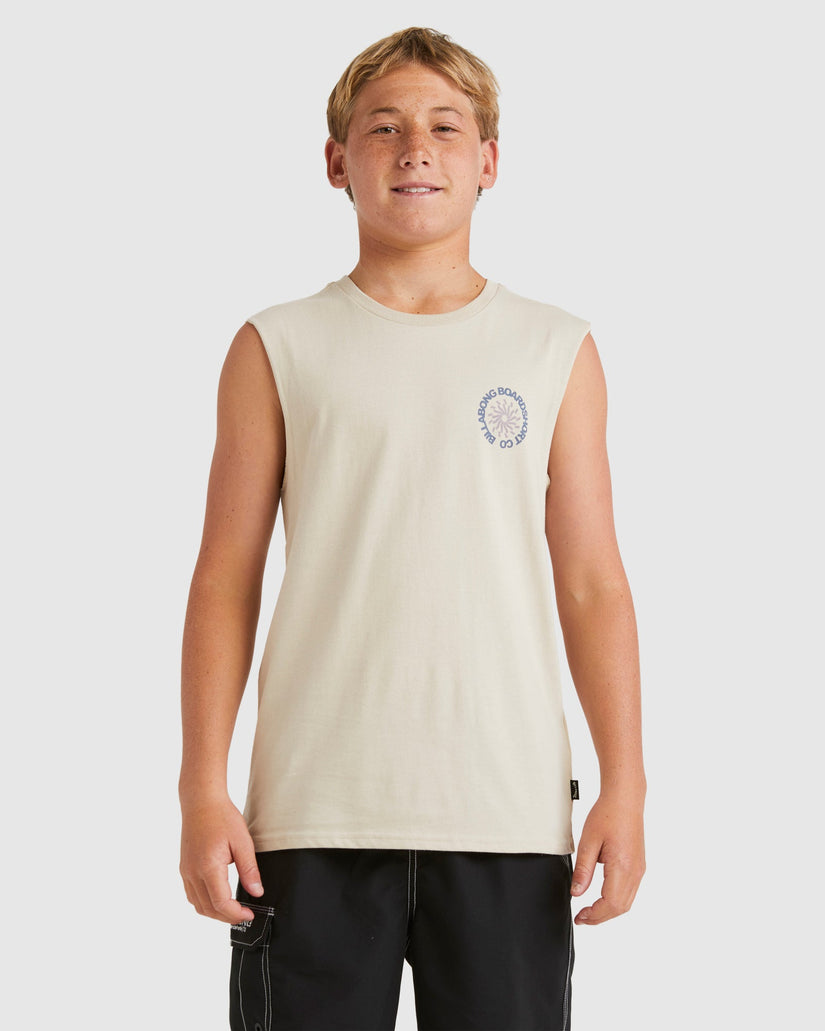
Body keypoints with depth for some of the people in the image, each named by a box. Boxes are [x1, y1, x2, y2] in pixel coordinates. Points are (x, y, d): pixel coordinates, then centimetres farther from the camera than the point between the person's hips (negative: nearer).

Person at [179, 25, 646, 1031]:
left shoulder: (557, 352, 10)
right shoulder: (278, 349, 7)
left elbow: (590, 584, 8)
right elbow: (226, 580, 5)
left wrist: (624, 786, 1)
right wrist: (202, 789, -1)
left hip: (509, 809, 1)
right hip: (316, 811, 0)